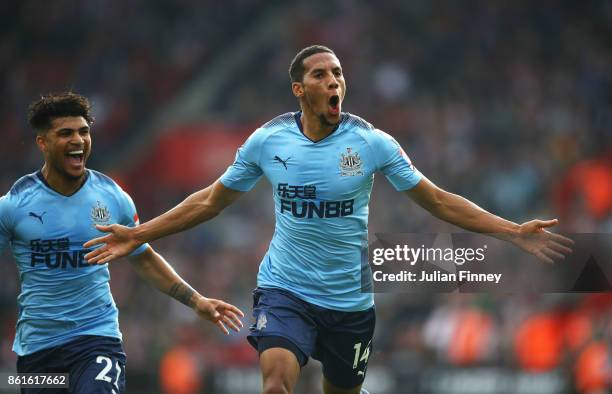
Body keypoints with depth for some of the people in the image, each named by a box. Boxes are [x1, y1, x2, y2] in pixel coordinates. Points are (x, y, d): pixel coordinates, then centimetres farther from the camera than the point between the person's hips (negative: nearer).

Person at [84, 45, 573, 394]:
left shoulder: (372, 142, -7)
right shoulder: (267, 140, -4)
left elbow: (439, 200, -3)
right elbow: (210, 201, 7)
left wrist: (513, 231, -12)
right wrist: (136, 236, 4)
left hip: (351, 300, 1)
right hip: (285, 290, -1)